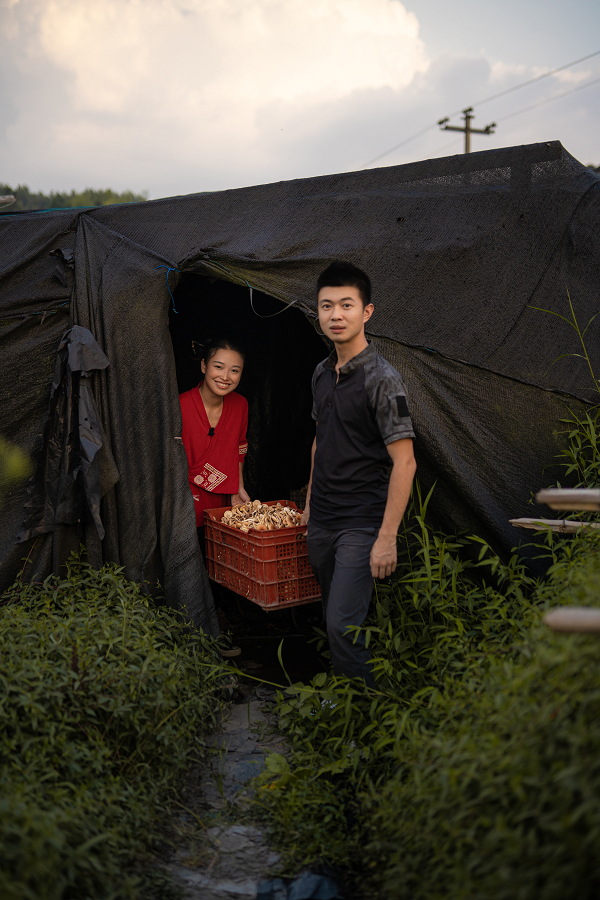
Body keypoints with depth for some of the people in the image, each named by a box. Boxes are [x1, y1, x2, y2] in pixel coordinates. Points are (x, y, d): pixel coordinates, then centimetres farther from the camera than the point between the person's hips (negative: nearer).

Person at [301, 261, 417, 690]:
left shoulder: (382, 379, -15)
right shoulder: (322, 373, 8)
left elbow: (404, 462, -18)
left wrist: (387, 538, -21)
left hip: (361, 524, -7)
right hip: (321, 521, 7)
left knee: (343, 624, -9)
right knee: (337, 617, 17)